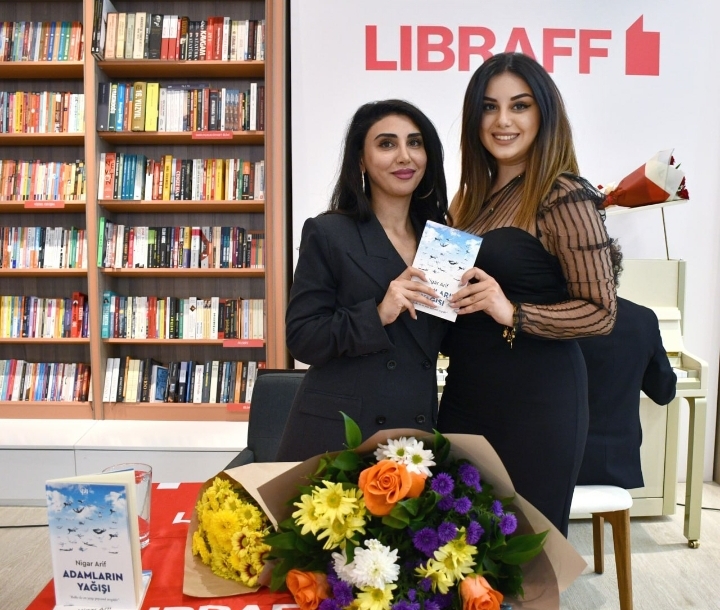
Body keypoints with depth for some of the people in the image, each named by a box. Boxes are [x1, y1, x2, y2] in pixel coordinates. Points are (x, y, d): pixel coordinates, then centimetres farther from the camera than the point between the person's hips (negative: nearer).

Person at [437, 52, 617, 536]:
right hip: (467, 392, 7)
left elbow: (602, 313, -12)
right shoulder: (474, 195, 10)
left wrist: (514, 314, -24)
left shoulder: (564, 197, -12)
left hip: (536, 399, -7)